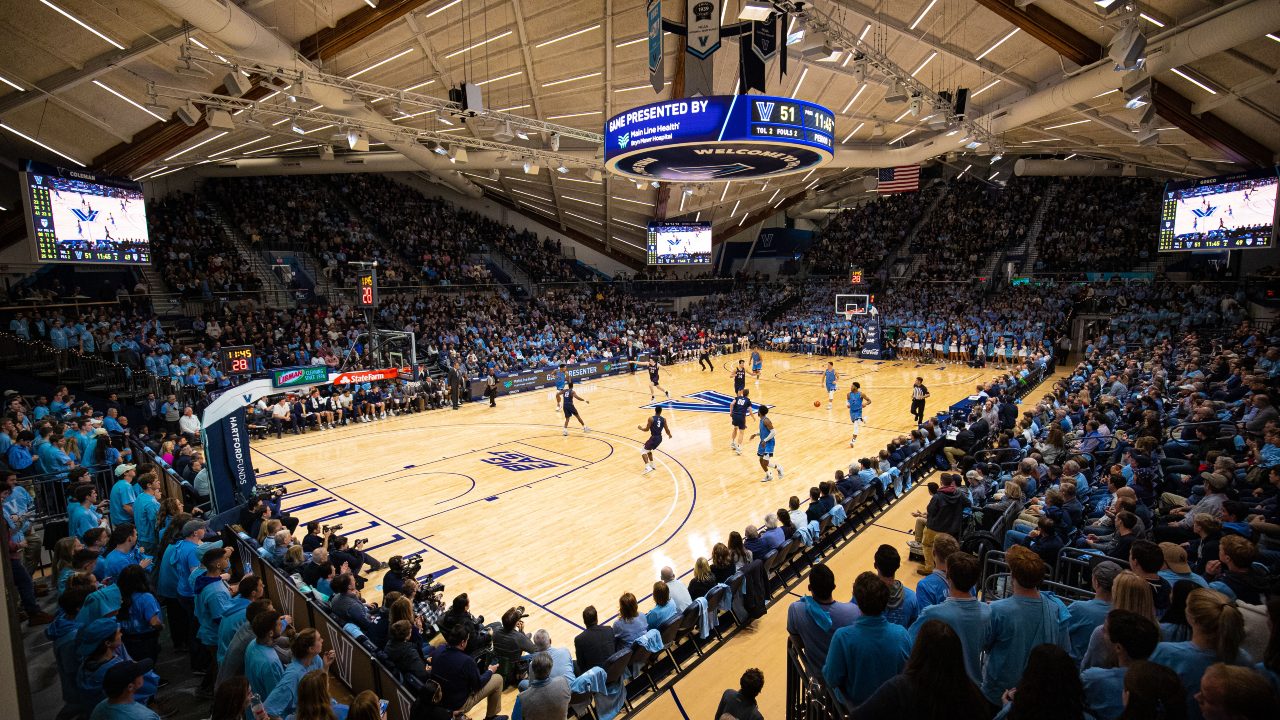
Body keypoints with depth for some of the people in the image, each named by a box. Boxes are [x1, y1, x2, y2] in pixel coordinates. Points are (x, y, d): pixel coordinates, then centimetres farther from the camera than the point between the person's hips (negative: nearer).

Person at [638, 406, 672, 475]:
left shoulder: (651, 418, -10)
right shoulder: (664, 419, 3)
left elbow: (647, 429, -9)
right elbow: (667, 430, 5)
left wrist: (640, 428, 11)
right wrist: (669, 435, 27)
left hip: (654, 438, -6)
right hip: (659, 438, 6)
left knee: (644, 452, 2)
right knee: (649, 450, 28)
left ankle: (648, 467, -16)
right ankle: (652, 465, 31)